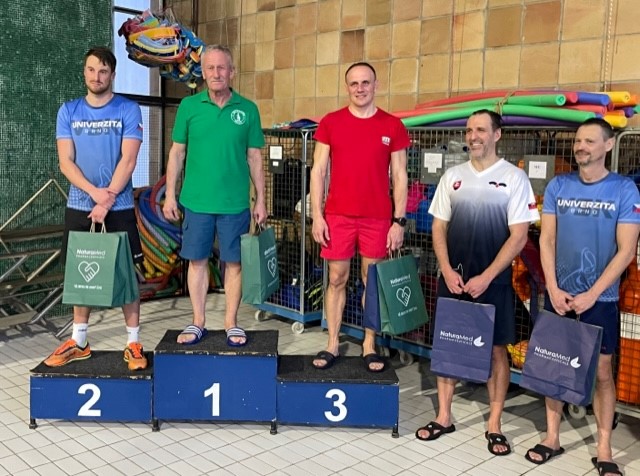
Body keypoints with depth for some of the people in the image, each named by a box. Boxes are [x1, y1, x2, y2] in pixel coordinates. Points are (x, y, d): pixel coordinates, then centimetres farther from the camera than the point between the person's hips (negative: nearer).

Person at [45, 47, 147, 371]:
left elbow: (128, 160, -9)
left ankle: (133, 343, 8)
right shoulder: (69, 111, 7)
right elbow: (66, 162, -1)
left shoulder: (128, 110, -1)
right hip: (79, 206, 3)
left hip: (119, 207, -3)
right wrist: (94, 192, -15)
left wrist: (108, 199, -16)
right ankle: (78, 342, 22)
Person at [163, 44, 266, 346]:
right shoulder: (189, 106, 3)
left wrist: (260, 200, 3)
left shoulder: (247, 109, 2)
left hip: (235, 203, 0)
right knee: (197, 261, 8)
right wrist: (170, 194, 1)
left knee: (233, 262, 6)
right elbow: (177, 152, 6)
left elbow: (255, 158, 5)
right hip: (196, 200, 1)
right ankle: (198, 322, 21)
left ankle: (231, 323, 18)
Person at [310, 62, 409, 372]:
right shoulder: (330, 122, 3)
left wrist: (399, 221, -2)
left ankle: (370, 347, 19)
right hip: (337, 216, 0)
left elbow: (400, 177, 4)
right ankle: (332, 345, 17)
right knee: (336, 279, 6)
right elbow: (318, 171, 3)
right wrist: (317, 216, -4)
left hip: (378, 218, 0)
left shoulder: (392, 126, 3)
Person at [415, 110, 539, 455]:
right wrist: (448, 271, -5)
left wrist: (486, 277, -13)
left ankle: (494, 425, 17)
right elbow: (439, 227, 8)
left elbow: (519, 235, -8)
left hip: (493, 281, -3)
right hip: (452, 279, 3)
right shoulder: (453, 176, 6)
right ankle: (444, 417, 22)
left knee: (496, 350, 5)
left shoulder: (514, 177, -4)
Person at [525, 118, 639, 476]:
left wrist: (591, 294, -13)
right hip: (558, 296, 3)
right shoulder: (558, 186, 2)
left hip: (601, 299, -2)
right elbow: (546, 240, 2)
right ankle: (552, 438, 23)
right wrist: (554, 289, -7)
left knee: (601, 372, 5)